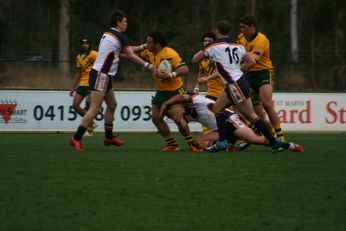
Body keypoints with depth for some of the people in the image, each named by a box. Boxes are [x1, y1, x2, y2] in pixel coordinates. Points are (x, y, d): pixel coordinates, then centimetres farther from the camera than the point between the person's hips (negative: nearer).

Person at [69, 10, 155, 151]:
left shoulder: (108, 34, 13)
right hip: (100, 76, -10)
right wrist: (148, 66, -7)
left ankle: (109, 137, 23)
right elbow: (131, 56, -12)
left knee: (112, 105, 17)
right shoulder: (119, 36, -12)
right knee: (94, 109, -13)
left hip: (104, 76, 10)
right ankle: (76, 138, -16)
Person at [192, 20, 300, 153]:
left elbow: (195, 59, 1)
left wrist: (201, 52, 23)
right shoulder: (237, 46, 11)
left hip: (235, 86, -8)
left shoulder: (214, 47, -7)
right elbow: (251, 62, 9)